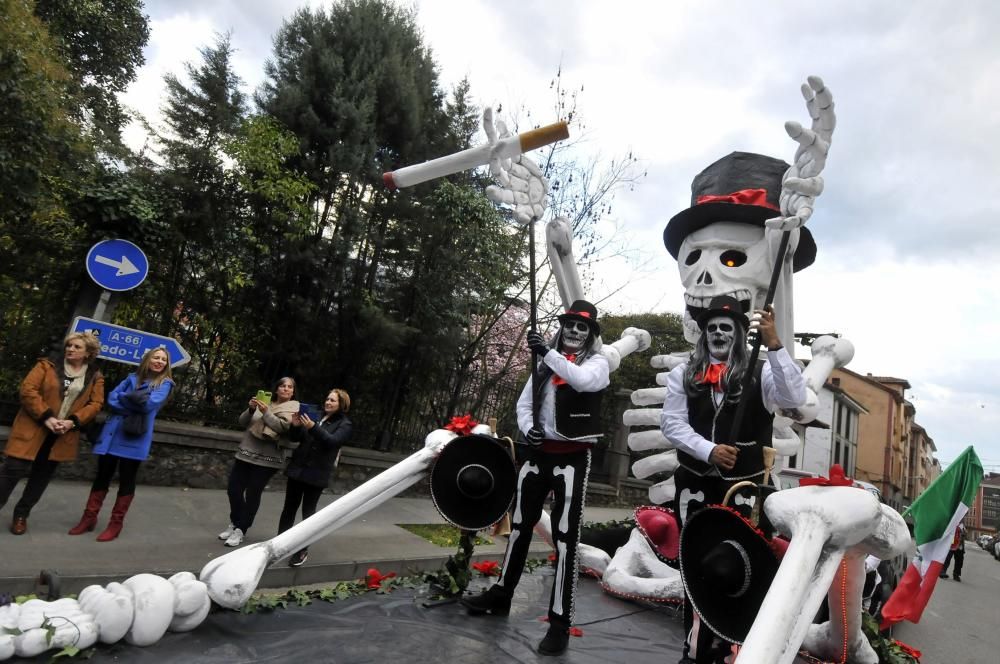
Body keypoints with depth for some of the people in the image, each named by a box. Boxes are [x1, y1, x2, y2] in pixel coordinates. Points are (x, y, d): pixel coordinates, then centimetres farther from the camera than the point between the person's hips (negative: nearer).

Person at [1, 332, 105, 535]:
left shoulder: (95, 377, 5)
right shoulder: (47, 365, 0)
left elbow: (96, 403, 1)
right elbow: (28, 389, -9)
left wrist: (72, 422, -15)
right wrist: (46, 417, -18)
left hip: (62, 436, 3)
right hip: (33, 430, -2)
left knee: (42, 476, 11)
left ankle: (21, 514, 27)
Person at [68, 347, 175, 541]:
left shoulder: (165, 383, 2)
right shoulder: (132, 378, 14)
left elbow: (151, 403, -15)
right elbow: (111, 398, 4)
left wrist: (125, 399, -3)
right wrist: (134, 405, -12)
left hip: (135, 439, -4)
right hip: (112, 434, 4)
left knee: (126, 480, 4)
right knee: (102, 476, 11)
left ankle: (116, 523, 15)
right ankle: (89, 517, 25)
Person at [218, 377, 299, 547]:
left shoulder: (293, 409, -1)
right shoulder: (264, 402, 11)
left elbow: (283, 427, -16)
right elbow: (242, 421, 8)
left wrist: (266, 412, -22)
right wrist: (251, 409, -10)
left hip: (267, 459, -5)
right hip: (245, 453, 5)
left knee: (252, 494, -2)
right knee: (234, 489, 7)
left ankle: (241, 530, 11)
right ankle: (235, 523, 27)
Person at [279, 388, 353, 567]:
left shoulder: (344, 424, -4)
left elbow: (332, 441, -21)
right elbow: (297, 438, 13)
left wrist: (313, 427, -32)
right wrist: (296, 426, -8)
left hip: (316, 473, -5)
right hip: (297, 468, 5)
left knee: (308, 511, 0)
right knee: (289, 507, 12)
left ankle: (303, 550, 8)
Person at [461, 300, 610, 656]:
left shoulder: (597, 362, -3)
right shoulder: (546, 362, 11)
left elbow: (583, 381, -26)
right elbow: (524, 402, 11)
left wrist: (548, 352, -27)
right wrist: (528, 427, -8)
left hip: (573, 456, -5)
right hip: (539, 451, 5)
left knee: (565, 537, -5)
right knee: (520, 524, 16)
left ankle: (560, 622, 4)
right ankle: (501, 594, 33)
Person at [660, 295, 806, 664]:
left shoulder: (761, 373, -1)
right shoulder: (683, 374, 5)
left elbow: (795, 398, -19)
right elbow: (671, 423, -2)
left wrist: (773, 344, -26)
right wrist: (708, 450, -17)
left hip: (744, 487, -2)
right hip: (695, 486, 2)